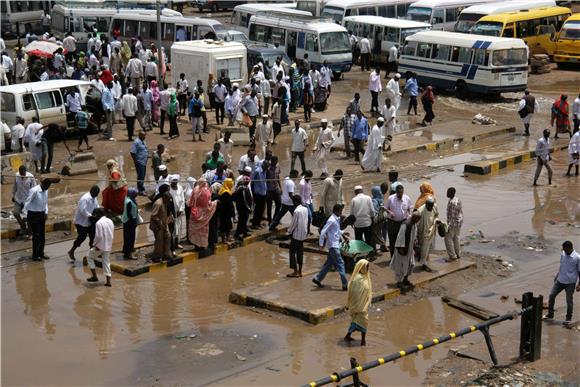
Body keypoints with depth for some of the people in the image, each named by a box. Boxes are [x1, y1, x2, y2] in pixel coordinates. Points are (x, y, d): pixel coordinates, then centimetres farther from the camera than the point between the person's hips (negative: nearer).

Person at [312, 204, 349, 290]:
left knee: (329, 263, 15)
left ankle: (317, 278, 24)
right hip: (333, 245, -10)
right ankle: (345, 285, -7)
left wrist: (342, 233, 12)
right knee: (340, 264, -8)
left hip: (335, 245, 10)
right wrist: (321, 243, -19)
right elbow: (323, 231, -20)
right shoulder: (332, 220, -18)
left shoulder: (337, 219, 10)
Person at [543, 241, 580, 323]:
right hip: (560, 280, 6)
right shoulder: (563, 254, 1)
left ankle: (568, 318, 20)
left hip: (570, 282, -6)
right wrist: (557, 276, 21)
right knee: (552, 295, 5)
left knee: (569, 300, 4)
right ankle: (550, 314, 19)